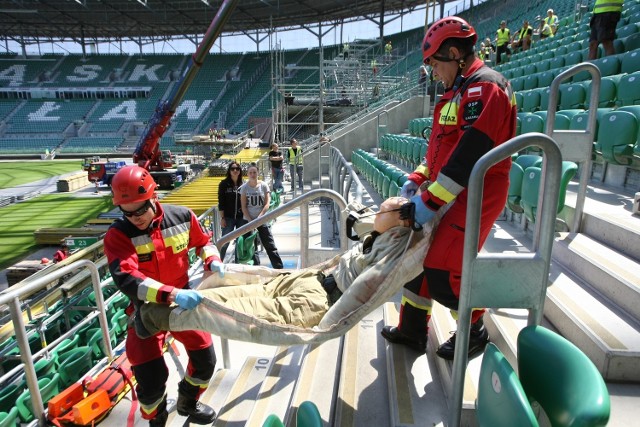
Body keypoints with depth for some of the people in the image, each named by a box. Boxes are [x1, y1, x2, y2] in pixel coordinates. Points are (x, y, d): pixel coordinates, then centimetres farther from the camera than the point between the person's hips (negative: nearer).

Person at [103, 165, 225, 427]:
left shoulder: (182, 217, -13)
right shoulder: (117, 235, -21)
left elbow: (203, 241, 7)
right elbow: (126, 278, -35)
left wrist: (213, 260, -15)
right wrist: (171, 294, -47)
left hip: (183, 302, 3)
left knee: (206, 360, 11)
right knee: (151, 379, -4)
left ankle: (188, 404, 43)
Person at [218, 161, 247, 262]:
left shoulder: (243, 184, 5)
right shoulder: (224, 184, -1)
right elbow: (221, 202, -3)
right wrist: (222, 218, -8)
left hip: (242, 218, 3)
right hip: (228, 217, -2)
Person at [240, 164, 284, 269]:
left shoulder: (263, 185, -1)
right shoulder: (244, 187, -1)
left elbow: (267, 204, -5)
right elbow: (243, 207, -2)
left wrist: (259, 218, -14)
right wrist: (251, 221, -10)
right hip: (248, 220, 1)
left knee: (270, 245, -1)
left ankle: (279, 268, 5)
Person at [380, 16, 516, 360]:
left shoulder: (484, 87, -14)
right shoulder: (459, 91, 17)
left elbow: (468, 154, -24)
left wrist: (431, 201, -23)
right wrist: (417, 179, 6)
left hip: (476, 195, -10)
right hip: (452, 193, 10)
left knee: (443, 271, -8)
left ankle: (474, 334, 19)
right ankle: (412, 329, 24)